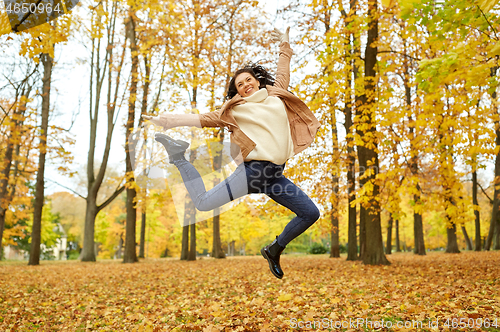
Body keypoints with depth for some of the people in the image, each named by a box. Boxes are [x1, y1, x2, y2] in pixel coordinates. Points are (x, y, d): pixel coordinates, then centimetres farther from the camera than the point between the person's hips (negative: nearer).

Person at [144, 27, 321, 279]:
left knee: (311, 214, 2)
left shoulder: (276, 96, 18)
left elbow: (283, 73, 35)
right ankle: (178, 156, 9)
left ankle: (275, 249, 20)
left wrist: (285, 46, 44)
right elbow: (203, 119, 8)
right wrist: (165, 120, 5)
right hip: (253, 171, -4)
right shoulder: (235, 110, 8)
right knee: (203, 203, -12)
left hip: (275, 175, 4)